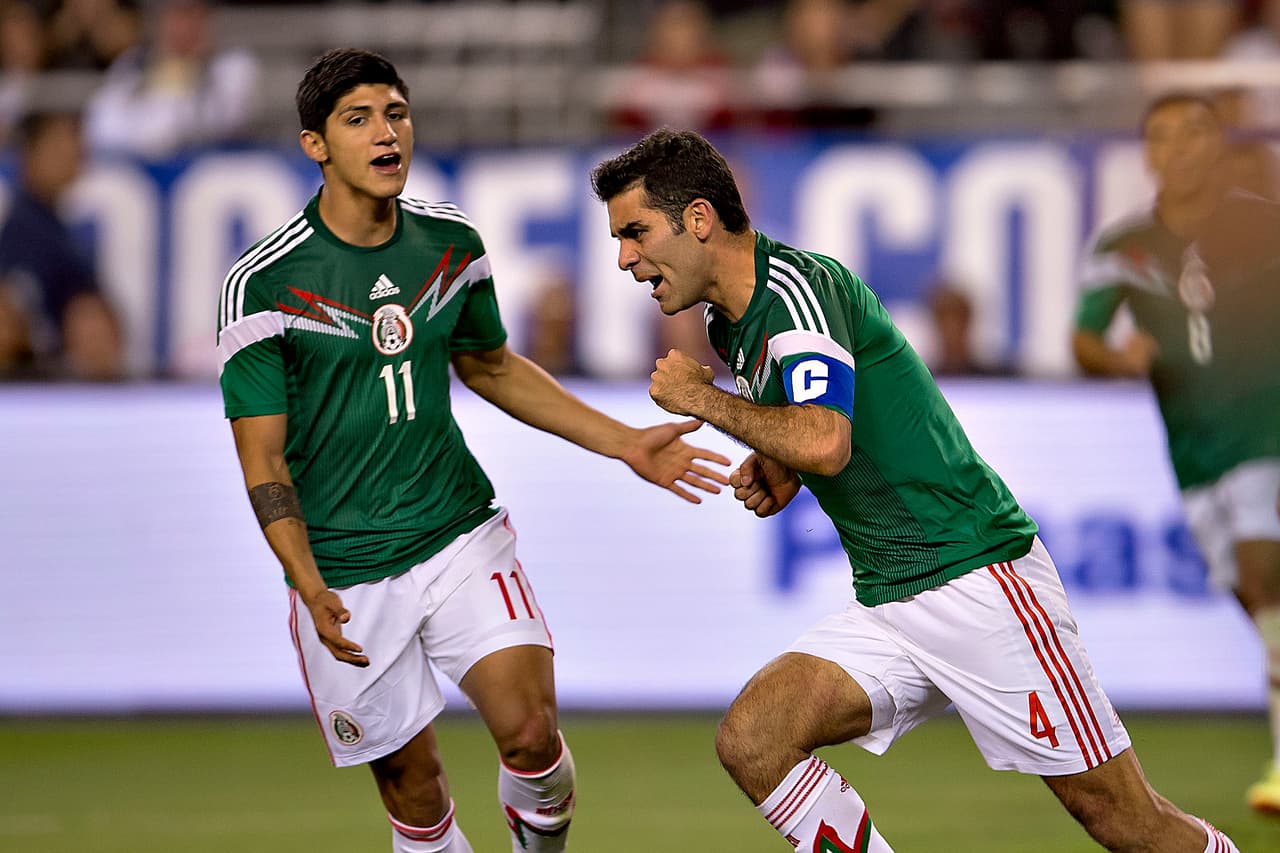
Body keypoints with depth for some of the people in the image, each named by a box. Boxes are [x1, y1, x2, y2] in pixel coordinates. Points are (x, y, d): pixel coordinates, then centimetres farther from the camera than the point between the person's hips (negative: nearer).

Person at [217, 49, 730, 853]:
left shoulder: (450, 241, 1)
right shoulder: (265, 283, -13)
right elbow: (263, 457, -11)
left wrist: (625, 444, 15)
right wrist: (311, 589, -23)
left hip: (462, 536, 3)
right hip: (346, 573, -3)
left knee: (530, 732, -13)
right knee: (412, 784, 1)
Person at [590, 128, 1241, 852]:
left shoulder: (795, 282, -14)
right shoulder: (733, 324, 13)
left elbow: (825, 440, -28)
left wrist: (704, 399, -14)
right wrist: (777, 472, 8)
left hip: (976, 576, -8)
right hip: (886, 607, 9)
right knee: (750, 740, -13)